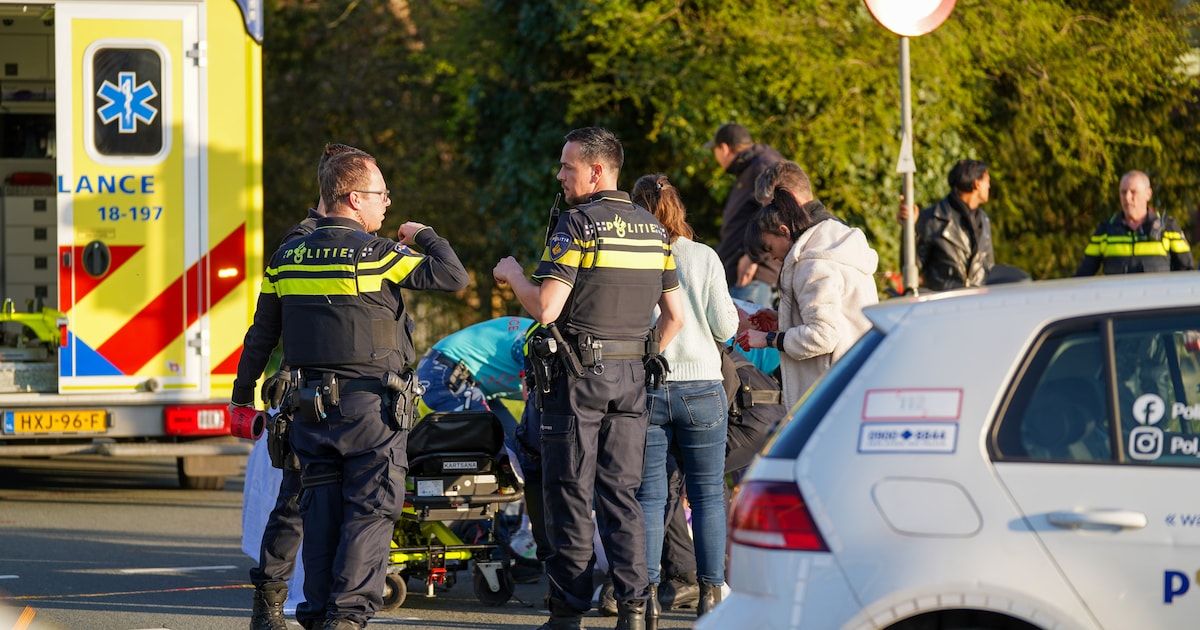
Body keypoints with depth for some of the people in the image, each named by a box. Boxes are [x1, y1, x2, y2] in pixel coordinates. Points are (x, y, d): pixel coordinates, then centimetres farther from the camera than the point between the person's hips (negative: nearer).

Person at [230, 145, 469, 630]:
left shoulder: (287, 258, 8)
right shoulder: (376, 255, -10)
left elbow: (262, 334, 13)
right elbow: (453, 277, -13)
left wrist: (243, 394, 24)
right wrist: (426, 237, 6)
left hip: (312, 405, 6)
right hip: (371, 405, -6)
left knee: (321, 512, 10)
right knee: (370, 511, -3)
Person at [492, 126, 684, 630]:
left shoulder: (577, 224, -12)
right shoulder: (652, 228, 10)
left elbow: (546, 307, -18)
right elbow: (675, 315, 12)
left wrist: (513, 275, 0)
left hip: (578, 376, -6)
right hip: (631, 379, 6)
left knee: (570, 493, 0)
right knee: (621, 492, 9)